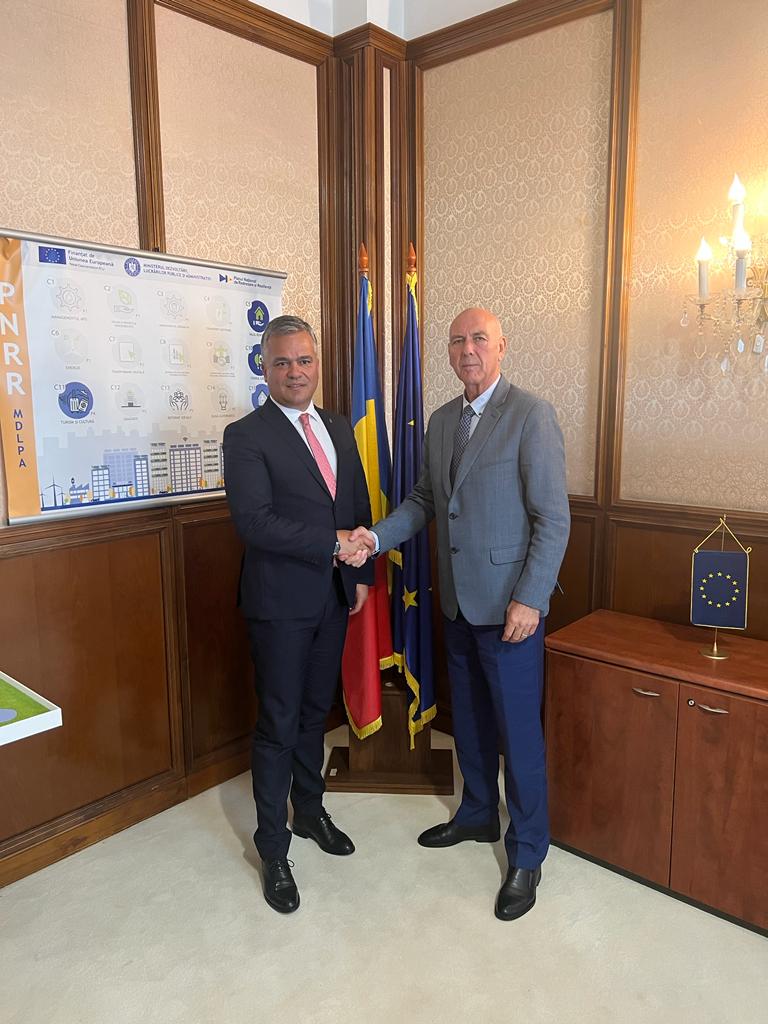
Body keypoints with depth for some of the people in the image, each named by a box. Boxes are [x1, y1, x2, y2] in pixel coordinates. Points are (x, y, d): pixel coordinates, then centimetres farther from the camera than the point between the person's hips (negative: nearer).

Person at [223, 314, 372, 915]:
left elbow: (360, 507, 14)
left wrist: (361, 573, 7)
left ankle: (310, 811, 40)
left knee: (316, 713, 20)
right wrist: (333, 543, -22)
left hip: (335, 596, 6)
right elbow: (255, 521, -22)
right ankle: (273, 847, 23)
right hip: (281, 602, -6)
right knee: (279, 725, 5)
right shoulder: (246, 436, -11)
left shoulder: (340, 429, 10)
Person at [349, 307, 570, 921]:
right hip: (459, 602, 7)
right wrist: (376, 537, -3)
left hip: (509, 604, -7)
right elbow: (425, 500, 13)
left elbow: (554, 518, -15)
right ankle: (477, 816, 43)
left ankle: (527, 854, 24)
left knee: (518, 731, 5)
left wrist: (529, 599, -19)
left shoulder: (531, 415, -12)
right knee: (469, 720, 21)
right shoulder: (442, 421, 10)